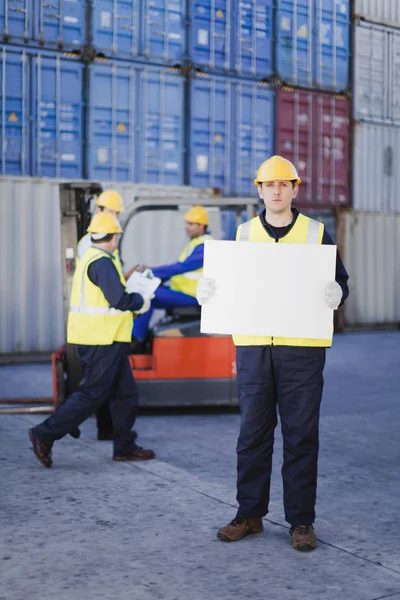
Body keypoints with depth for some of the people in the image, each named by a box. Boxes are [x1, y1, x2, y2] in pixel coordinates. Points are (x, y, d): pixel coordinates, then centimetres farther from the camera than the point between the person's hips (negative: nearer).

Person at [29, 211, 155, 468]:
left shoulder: (90, 258, 15)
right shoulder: (102, 262, -16)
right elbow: (119, 299, -22)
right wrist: (141, 302, -5)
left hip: (107, 340, 10)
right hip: (102, 340, -10)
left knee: (126, 392, 13)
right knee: (92, 394, -5)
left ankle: (125, 447, 19)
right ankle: (46, 434, 1)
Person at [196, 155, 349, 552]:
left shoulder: (316, 233, 5)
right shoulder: (244, 233, 11)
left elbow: (339, 281, 7)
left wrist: (336, 294, -16)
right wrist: (206, 291, -7)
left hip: (301, 348, -2)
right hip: (252, 347, 2)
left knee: (301, 436, 4)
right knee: (252, 434, 8)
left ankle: (301, 521, 14)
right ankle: (250, 513, 21)